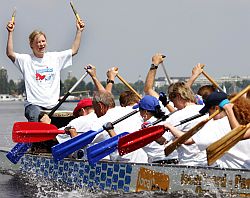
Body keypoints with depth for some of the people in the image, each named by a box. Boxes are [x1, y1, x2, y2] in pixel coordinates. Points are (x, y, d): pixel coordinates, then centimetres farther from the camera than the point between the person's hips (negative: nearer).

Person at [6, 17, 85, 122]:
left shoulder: (55, 57, 13)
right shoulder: (26, 60, 1)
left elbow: (74, 50, 17)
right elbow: (10, 53, -14)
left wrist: (79, 31, 13)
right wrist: (10, 33, -18)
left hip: (53, 104, 4)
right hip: (34, 104, -4)